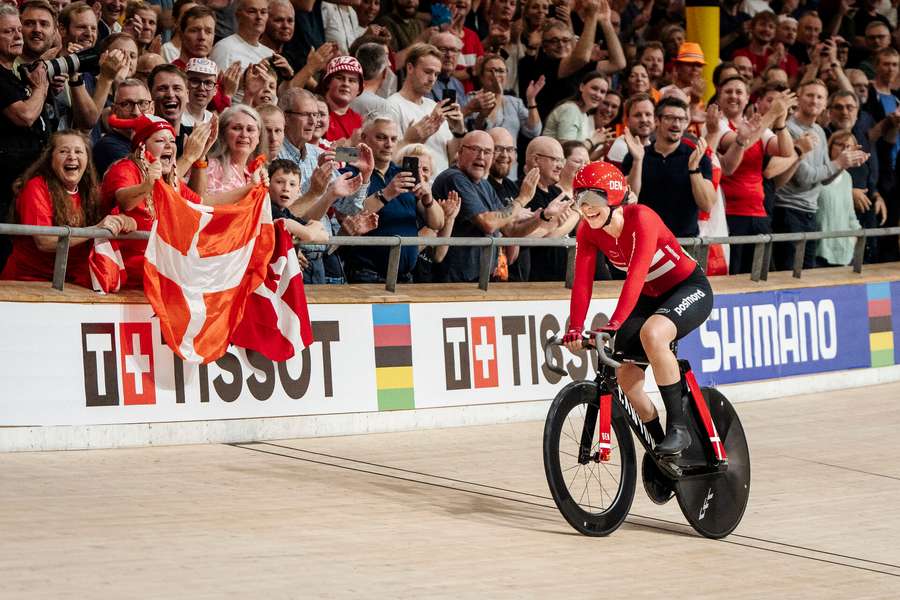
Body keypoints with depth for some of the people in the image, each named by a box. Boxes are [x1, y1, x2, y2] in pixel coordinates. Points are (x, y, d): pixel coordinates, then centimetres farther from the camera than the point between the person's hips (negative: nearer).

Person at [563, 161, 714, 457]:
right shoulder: (588, 232, -10)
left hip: (690, 288, -7)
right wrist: (574, 330, -29)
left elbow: (637, 274, -39)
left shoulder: (641, 218, -29)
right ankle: (660, 445, 15)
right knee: (625, 373, -5)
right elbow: (582, 283, -15)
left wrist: (613, 326, -48)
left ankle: (678, 427, -26)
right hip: (651, 297, 7)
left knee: (651, 333, -36)